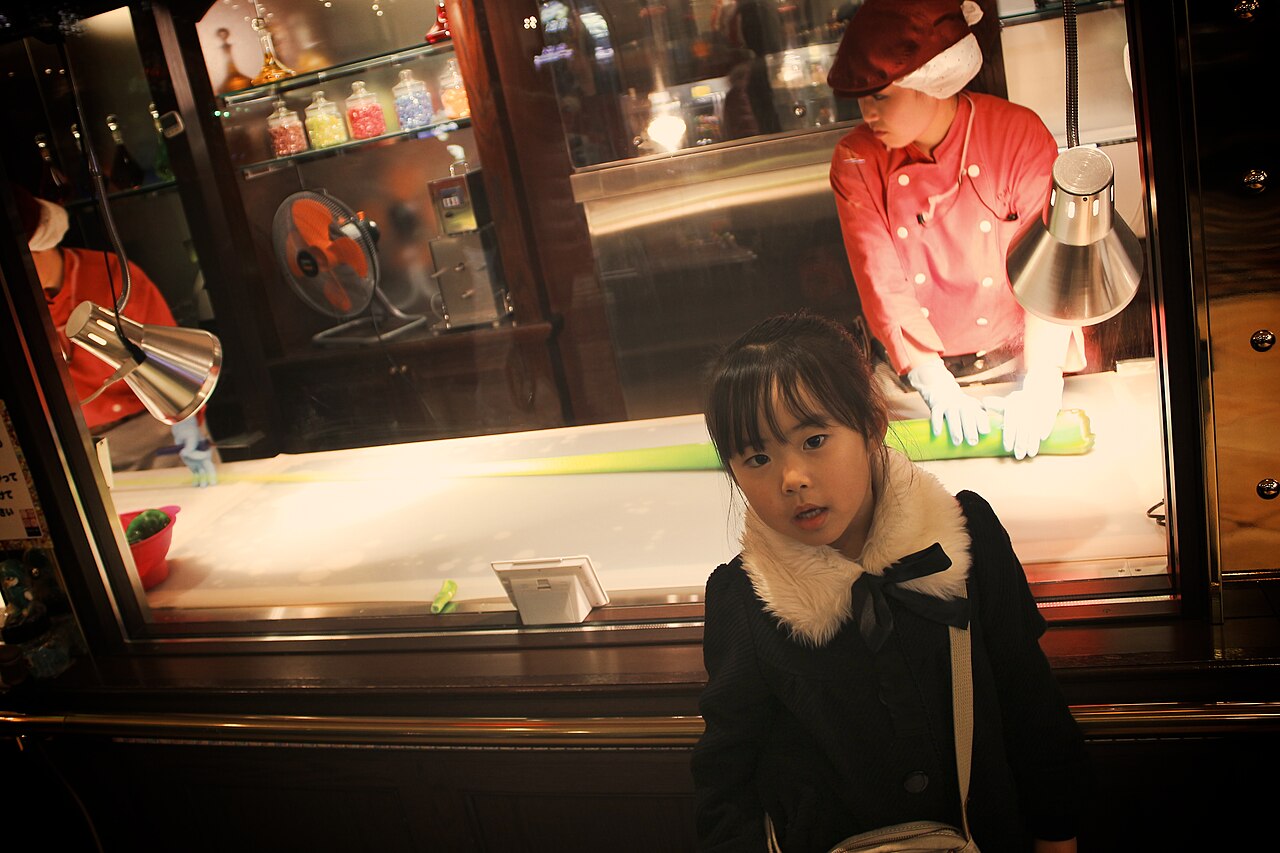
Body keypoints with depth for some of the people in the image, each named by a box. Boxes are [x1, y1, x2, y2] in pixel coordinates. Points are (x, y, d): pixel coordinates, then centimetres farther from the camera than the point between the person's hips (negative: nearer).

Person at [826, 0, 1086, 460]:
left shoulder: (1018, 134, -11)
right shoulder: (856, 162, -8)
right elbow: (883, 286, -14)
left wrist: (1040, 384, -27)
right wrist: (935, 383, -25)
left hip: (1019, 359, -1)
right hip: (918, 372, 1)